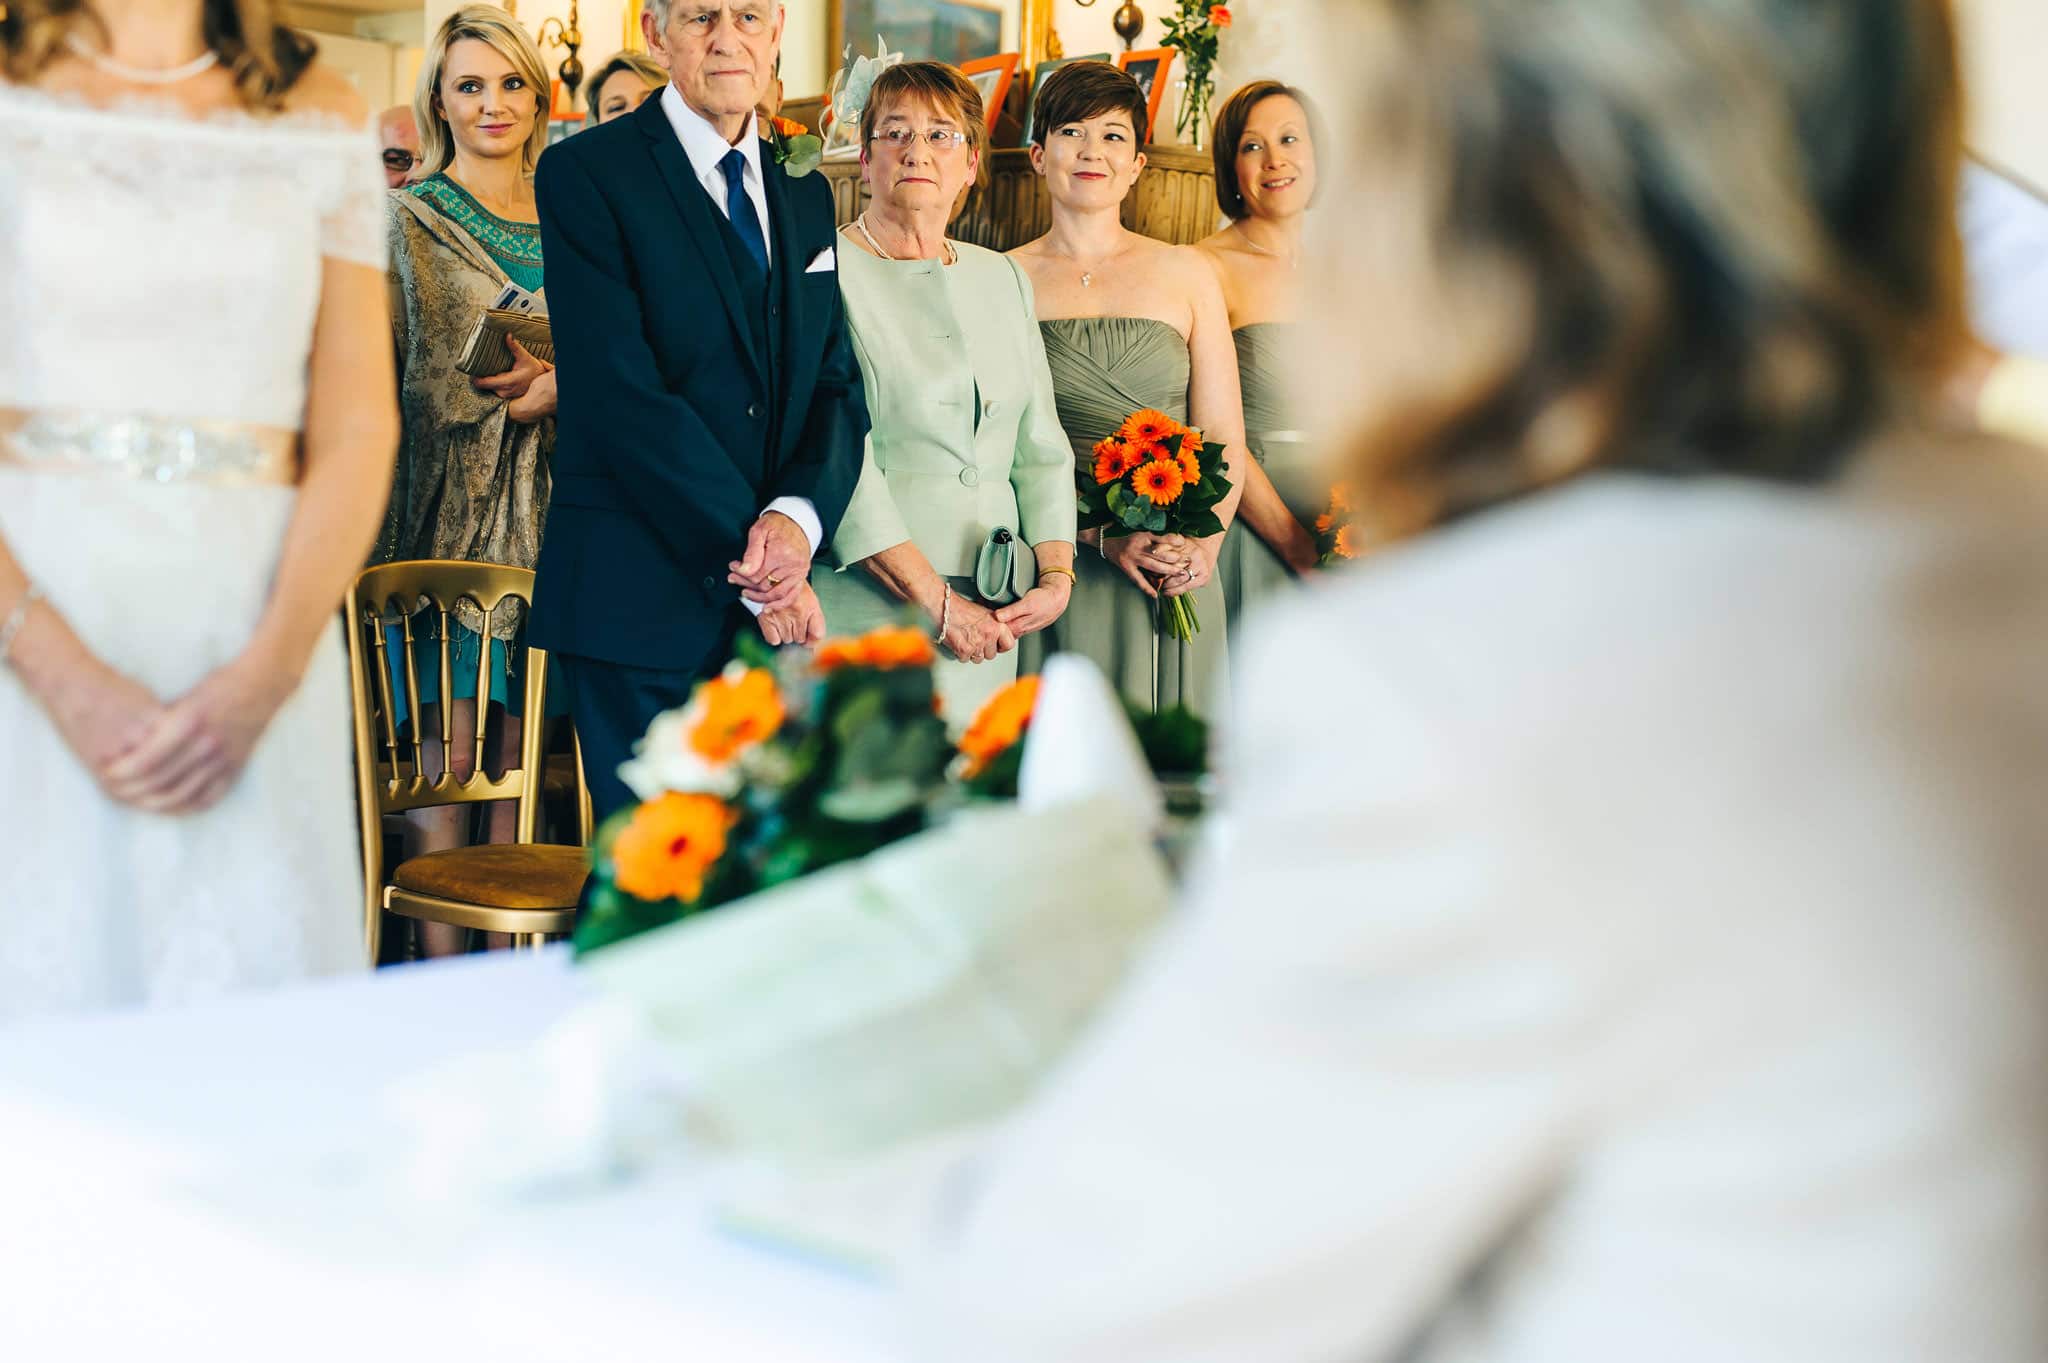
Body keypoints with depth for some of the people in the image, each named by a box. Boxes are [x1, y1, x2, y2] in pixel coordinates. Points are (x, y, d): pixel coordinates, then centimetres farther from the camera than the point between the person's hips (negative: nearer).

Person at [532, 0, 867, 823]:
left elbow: (838, 384, 8)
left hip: (780, 602, 6)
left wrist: (798, 516, -12)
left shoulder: (803, 192, 15)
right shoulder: (585, 174, -4)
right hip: (640, 596, -5)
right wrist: (746, 558, -15)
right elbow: (622, 393, -13)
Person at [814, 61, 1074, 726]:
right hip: (865, 606, -5)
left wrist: (1056, 575, -1)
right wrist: (938, 604, -15)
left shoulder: (1003, 279, 16)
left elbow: (1040, 446, 15)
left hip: (993, 616, 5)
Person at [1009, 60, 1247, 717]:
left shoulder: (1186, 274, 8)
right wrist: (1105, 535, -15)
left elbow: (1225, 440, 5)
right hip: (1055, 565, -1)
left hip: (1177, 576, 2)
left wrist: (1203, 545, -13)